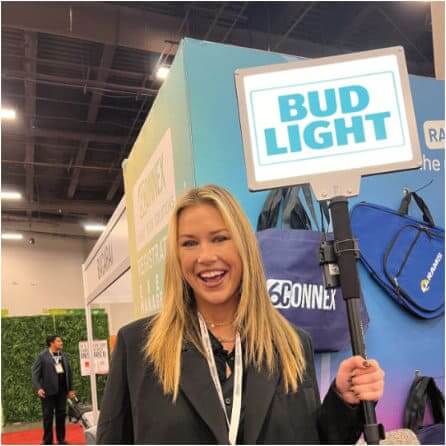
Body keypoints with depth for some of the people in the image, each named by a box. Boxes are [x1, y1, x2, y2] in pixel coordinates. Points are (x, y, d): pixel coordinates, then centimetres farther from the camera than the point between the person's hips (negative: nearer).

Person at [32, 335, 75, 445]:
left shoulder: (64, 355, 8)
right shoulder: (42, 356, -5)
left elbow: (69, 372, 11)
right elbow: (35, 373, -7)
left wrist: (70, 389, 10)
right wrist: (38, 388, -18)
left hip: (62, 389, 4)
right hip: (48, 390, -4)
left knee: (61, 414, 9)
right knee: (48, 416, 4)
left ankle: (61, 439, 20)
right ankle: (47, 441, 14)